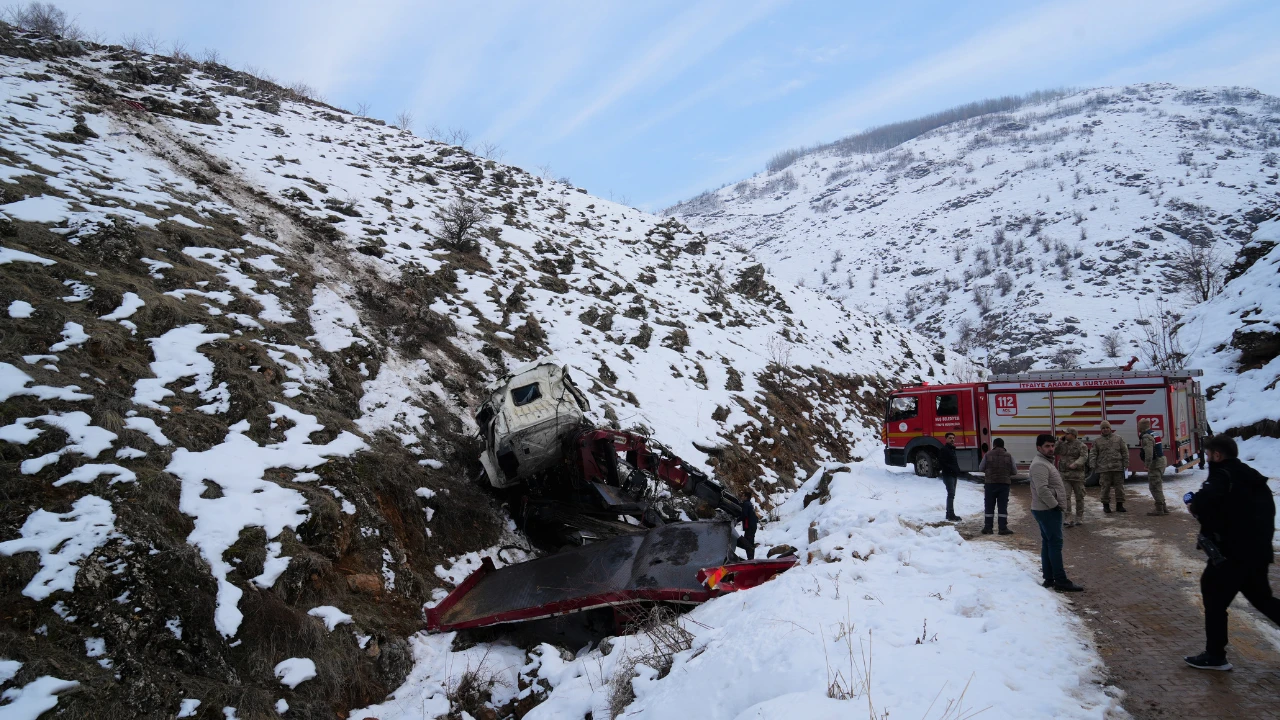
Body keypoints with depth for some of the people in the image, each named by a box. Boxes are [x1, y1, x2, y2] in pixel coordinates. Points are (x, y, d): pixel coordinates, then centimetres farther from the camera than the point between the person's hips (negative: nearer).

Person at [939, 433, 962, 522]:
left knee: (951, 494, 14)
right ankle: (951, 515, -13)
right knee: (951, 494, -13)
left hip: (953, 475, 10)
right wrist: (951, 469, -23)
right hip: (948, 475, -10)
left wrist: (957, 470, 11)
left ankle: (949, 514, 21)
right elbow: (941, 462, -20)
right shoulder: (944, 449, -12)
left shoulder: (952, 449, 17)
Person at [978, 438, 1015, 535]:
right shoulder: (1009, 456, -1)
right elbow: (1014, 472, 3)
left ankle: (988, 527, 10)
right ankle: (1003, 528, 5)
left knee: (989, 506, 8)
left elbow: (980, 468, 4)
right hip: (1004, 484, 0)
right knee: (1003, 506, 6)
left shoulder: (988, 455, -3)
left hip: (990, 483, 0)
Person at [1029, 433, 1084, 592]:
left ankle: (1049, 578, 17)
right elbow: (1042, 490, -28)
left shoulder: (1045, 462, 16)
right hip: (1048, 510, -11)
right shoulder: (1040, 465, -19)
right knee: (1055, 543, -9)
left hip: (1047, 509, 11)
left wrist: (1056, 505, 16)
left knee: (1047, 543, 12)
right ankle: (1061, 581, -7)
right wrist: (1055, 505, -19)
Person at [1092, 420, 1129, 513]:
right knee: (1105, 487, 1)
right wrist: (1094, 466, 1)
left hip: (1117, 467, 1)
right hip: (1104, 468, -1)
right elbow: (1094, 454, 9)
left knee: (1119, 486, 4)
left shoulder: (1118, 438, 8)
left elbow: (1125, 451, 9)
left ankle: (1119, 505, 13)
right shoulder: (1097, 441, 7)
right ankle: (1106, 505, 9)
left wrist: (1126, 463, 2)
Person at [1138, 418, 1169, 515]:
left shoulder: (1146, 437, -17)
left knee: (1154, 486, -6)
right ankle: (1163, 508, 22)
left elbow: (1149, 453, -27)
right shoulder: (1153, 434, 17)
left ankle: (1159, 509, -4)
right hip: (1161, 460, 11)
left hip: (1155, 463, -11)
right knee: (1157, 486, 17)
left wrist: (1148, 465, -24)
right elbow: (1162, 446, 25)